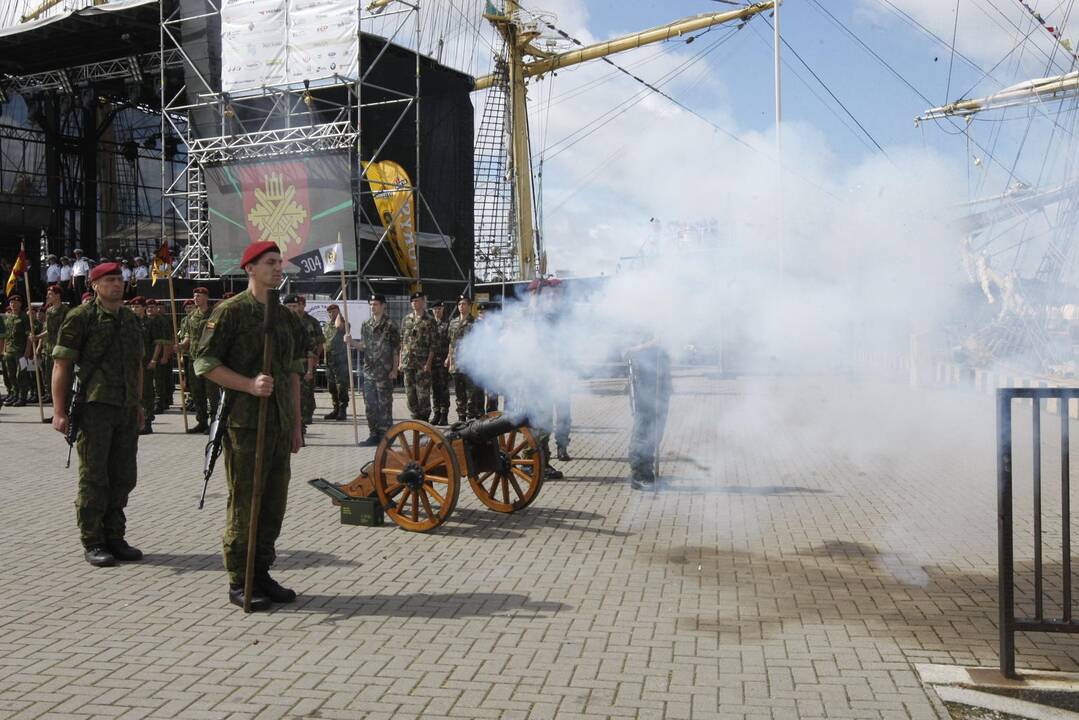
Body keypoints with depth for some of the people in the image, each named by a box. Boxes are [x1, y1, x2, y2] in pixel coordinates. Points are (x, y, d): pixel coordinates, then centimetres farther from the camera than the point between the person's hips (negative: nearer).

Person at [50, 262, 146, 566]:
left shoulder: (130, 318, 14)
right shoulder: (80, 317, -5)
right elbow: (61, 364, -8)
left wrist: (138, 403, 19)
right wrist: (59, 411, -13)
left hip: (126, 409, 6)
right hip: (95, 407, -6)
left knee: (123, 477, 10)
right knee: (94, 478, 0)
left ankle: (114, 538, 21)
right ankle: (92, 543, 9)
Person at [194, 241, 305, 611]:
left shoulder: (286, 317, 16)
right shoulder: (230, 311, -6)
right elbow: (205, 363, -9)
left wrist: (296, 424, 16)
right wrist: (250, 385, -19)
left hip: (280, 424, 7)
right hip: (245, 422, -7)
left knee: (274, 501, 9)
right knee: (244, 502, -2)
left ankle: (261, 574, 20)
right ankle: (239, 583, 7)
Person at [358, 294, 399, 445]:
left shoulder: (389, 325, -6)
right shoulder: (366, 324, 12)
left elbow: (396, 349, -6)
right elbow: (363, 345, 17)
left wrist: (395, 369, -10)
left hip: (384, 371, -6)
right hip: (369, 370, 6)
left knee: (384, 404, -2)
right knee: (370, 404, 8)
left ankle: (385, 436, 4)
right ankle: (374, 434, 17)